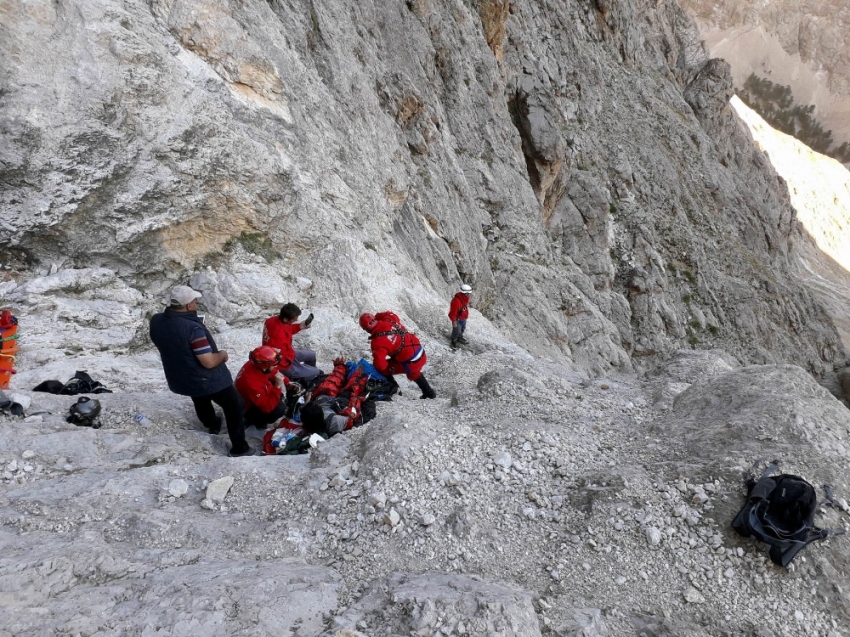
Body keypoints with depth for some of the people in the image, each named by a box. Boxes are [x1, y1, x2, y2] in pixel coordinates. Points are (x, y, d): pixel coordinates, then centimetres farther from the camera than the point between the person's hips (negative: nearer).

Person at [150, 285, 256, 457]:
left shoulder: (156, 321, -11)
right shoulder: (193, 328, -33)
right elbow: (209, 362, -30)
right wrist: (222, 355, -11)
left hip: (179, 379, 7)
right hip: (208, 381, -7)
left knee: (201, 401, 37)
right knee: (234, 407, 15)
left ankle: (212, 425, 63)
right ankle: (239, 449, 22)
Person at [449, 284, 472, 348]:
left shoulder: (466, 297, -11)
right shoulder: (456, 301, -38)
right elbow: (453, 313, -29)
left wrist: (466, 315, 21)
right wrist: (454, 321, -21)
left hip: (464, 318, 8)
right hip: (458, 319, -8)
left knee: (462, 329, 28)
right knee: (457, 331, 11)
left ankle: (459, 338, 55)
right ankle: (454, 341, 39)